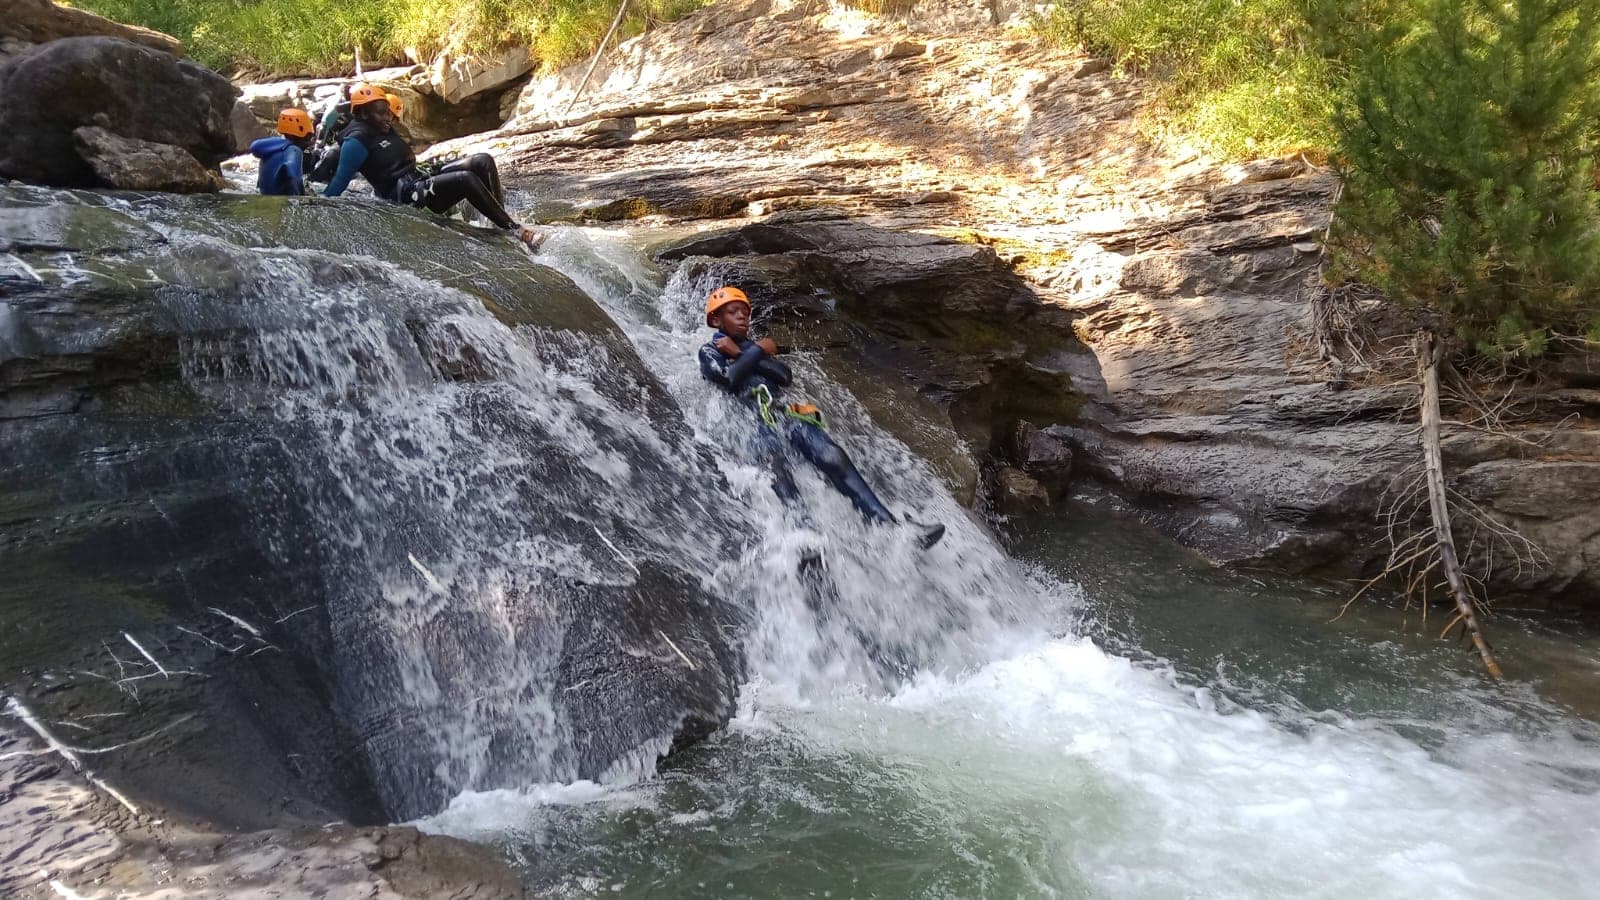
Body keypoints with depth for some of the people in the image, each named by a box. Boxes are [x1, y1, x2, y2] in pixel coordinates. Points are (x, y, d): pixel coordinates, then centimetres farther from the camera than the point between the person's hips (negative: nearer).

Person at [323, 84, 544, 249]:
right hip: (405, 196, -10)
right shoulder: (357, 140, -10)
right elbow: (341, 179, -11)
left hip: (421, 178, 10)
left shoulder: (382, 130, 19)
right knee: (467, 179, -31)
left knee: (482, 161, -8)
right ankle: (515, 230, -29)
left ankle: (501, 216, -14)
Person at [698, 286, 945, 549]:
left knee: (832, 457, -18)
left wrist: (739, 354, 8)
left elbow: (786, 376, 12)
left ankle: (888, 524, -25)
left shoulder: (752, 348, 33)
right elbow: (729, 379, -6)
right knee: (772, 462, -37)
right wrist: (758, 351, 6)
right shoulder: (710, 351, 18)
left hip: (781, 412, 5)